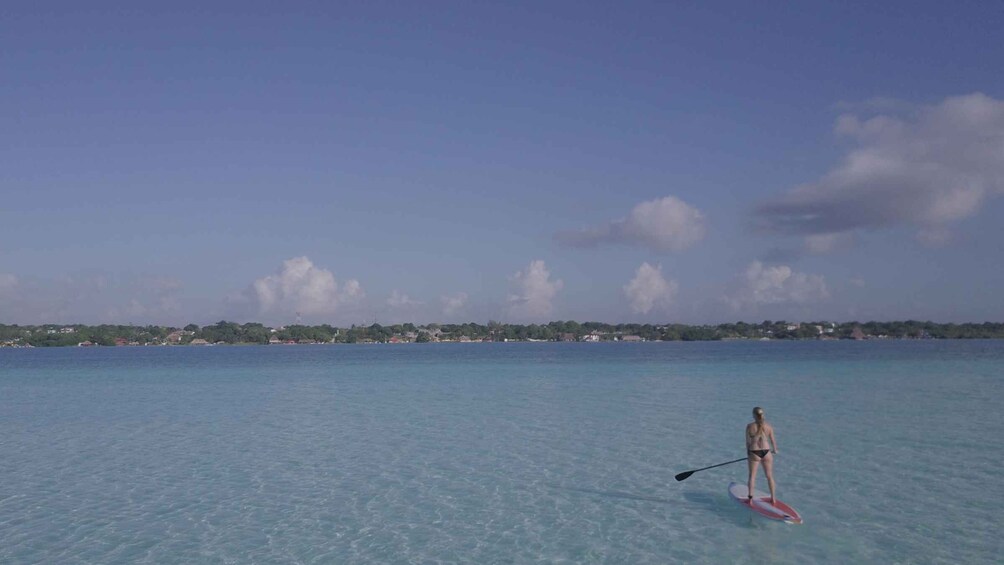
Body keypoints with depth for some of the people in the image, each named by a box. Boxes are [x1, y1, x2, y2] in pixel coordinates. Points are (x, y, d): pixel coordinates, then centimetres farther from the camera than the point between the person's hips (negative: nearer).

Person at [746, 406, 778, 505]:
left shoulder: (750, 426, -8)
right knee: (770, 476, 15)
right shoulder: (768, 426, -3)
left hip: (754, 453, -2)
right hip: (766, 452, 2)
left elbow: (748, 442, -3)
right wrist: (775, 450, 25)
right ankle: (773, 498, 22)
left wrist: (748, 453, 11)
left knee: (752, 476, 11)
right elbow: (773, 440, 5)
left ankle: (750, 498, 11)